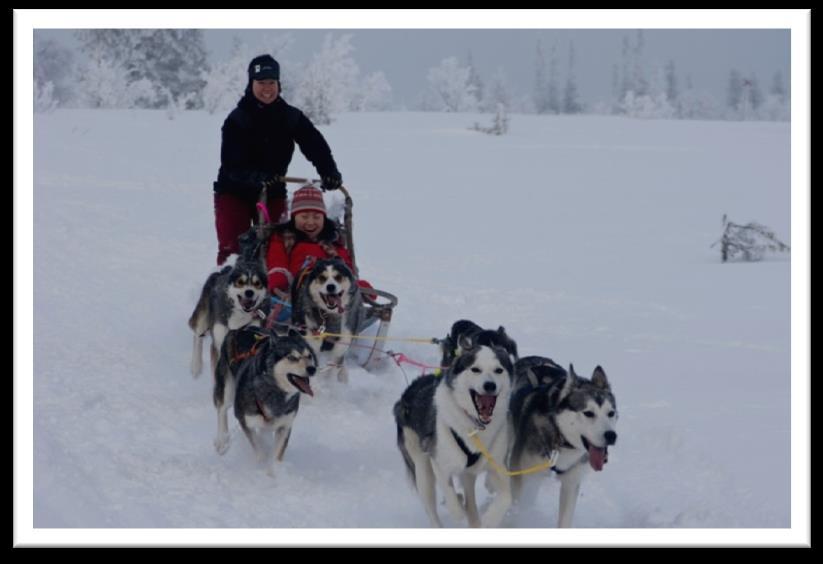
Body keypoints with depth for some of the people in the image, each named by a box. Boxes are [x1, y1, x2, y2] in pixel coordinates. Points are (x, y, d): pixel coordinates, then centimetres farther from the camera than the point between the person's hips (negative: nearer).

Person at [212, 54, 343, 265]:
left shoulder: (292, 117, -5)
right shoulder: (237, 119, -13)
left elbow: (316, 146, -15)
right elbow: (231, 164, -21)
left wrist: (330, 173, -34)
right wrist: (255, 178, -41)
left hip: (274, 194, 3)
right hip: (234, 192, -3)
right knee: (232, 249, -10)